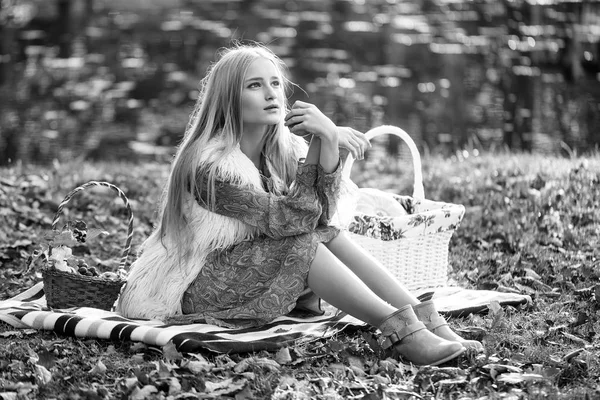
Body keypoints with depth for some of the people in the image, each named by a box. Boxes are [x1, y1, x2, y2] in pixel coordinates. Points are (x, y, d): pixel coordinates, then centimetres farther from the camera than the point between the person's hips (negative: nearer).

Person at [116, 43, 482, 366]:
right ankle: (400, 330, -31)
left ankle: (425, 319, -23)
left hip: (254, 271, 7)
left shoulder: (283, 148, 0)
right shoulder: (209, 165, -22)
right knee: (302, 242, -27)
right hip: (193, 289, -7)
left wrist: (330, 143, -30)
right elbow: (289, 217, -29)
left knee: (328, 235, -16)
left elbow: (319, 212, -16)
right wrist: (323, 142, -33)